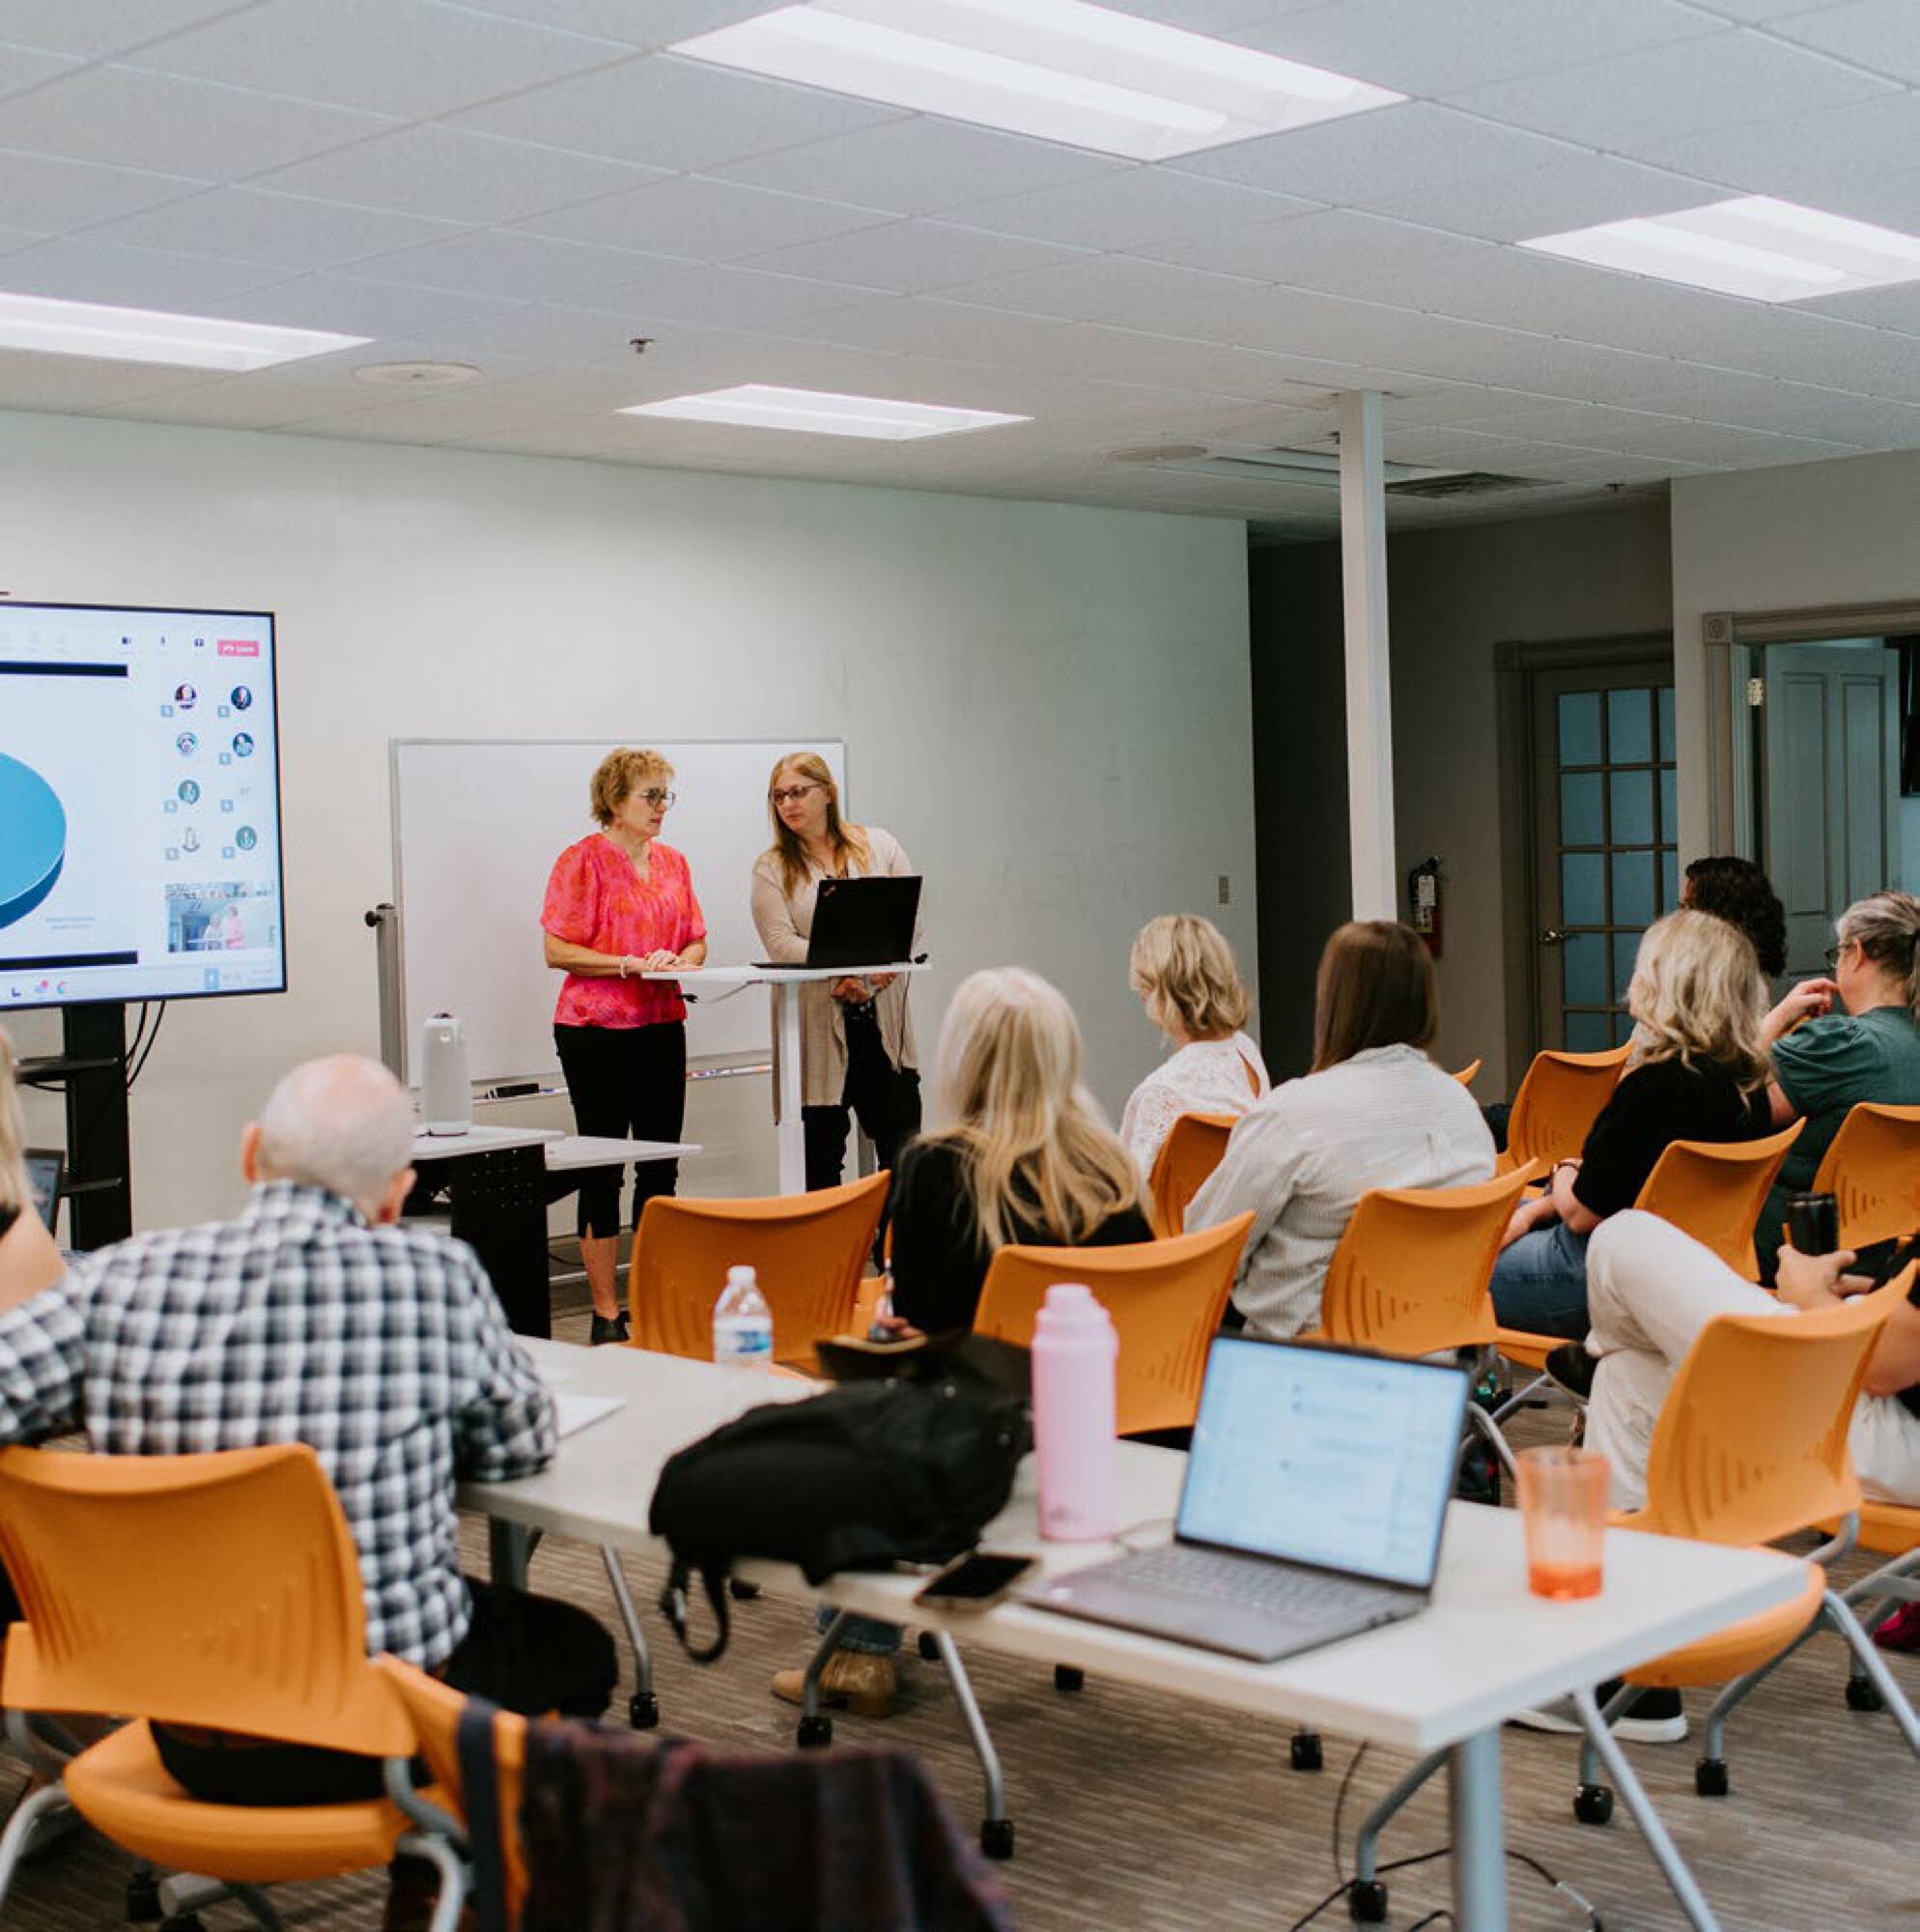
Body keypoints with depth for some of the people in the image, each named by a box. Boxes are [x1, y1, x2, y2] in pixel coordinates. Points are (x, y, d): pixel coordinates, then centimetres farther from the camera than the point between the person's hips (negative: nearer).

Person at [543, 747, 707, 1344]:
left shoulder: (672, 862, 13)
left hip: (662, 1026, 6)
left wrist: (683, 959, -4)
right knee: (603, 1168, -2)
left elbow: (696, 938, 19)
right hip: (596, 1031, -6)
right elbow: (557, 950, -11)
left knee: (661, 1166, 8)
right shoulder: (583, 860, -7)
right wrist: (631, 964, -19)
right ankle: (606, 1313, 3)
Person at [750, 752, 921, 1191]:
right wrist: (849, 967, -21)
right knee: (821, 1155, 2)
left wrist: (866, 979, -12)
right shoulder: (771, 868, 5)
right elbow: (781, 942, -8)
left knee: (903, 1153, 0)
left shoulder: (879, 846, 10)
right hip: (817, 1025, -1)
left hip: (882, 1020, 1)